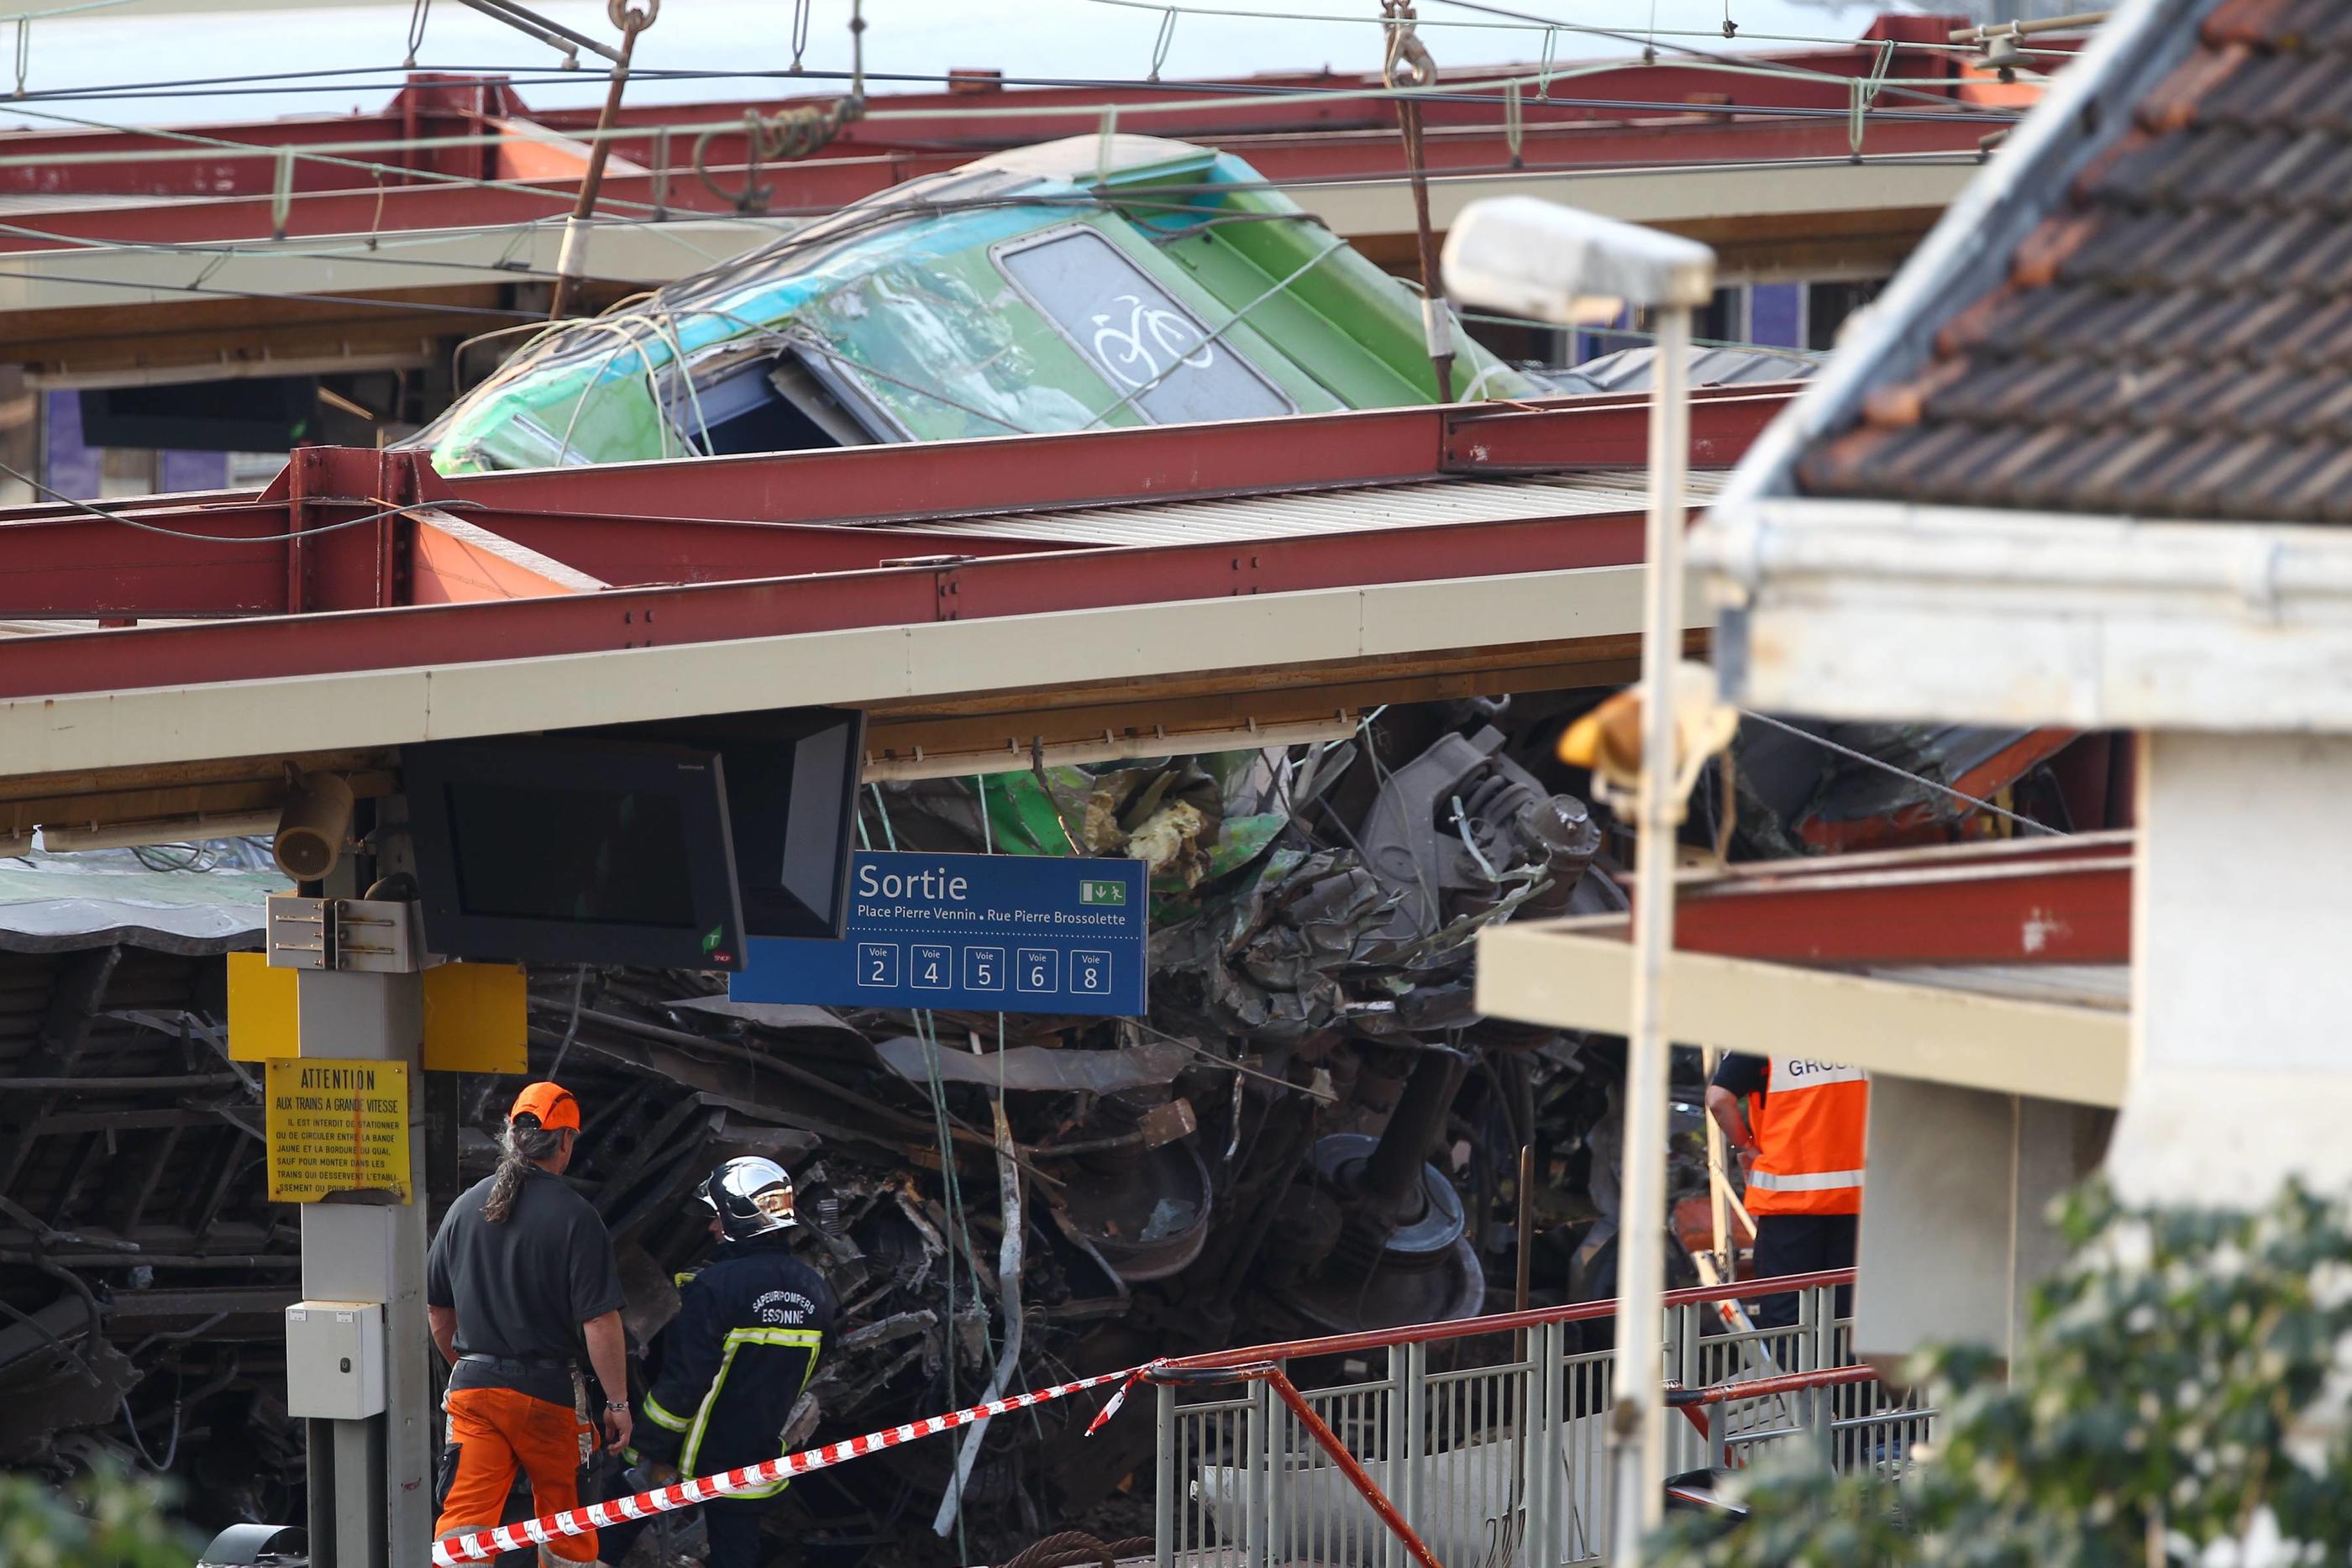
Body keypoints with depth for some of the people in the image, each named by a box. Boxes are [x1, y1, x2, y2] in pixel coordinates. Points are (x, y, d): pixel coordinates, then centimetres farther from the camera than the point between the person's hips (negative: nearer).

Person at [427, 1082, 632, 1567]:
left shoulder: (465, 1207, 5)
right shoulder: (574, 1217, -11)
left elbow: (437, 1312, 14)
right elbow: (601, 1322, -13)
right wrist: (617, 1402, -5)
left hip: (472, 1386, 4)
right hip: (548, 1390, -3)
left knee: (465, 1514, -4)